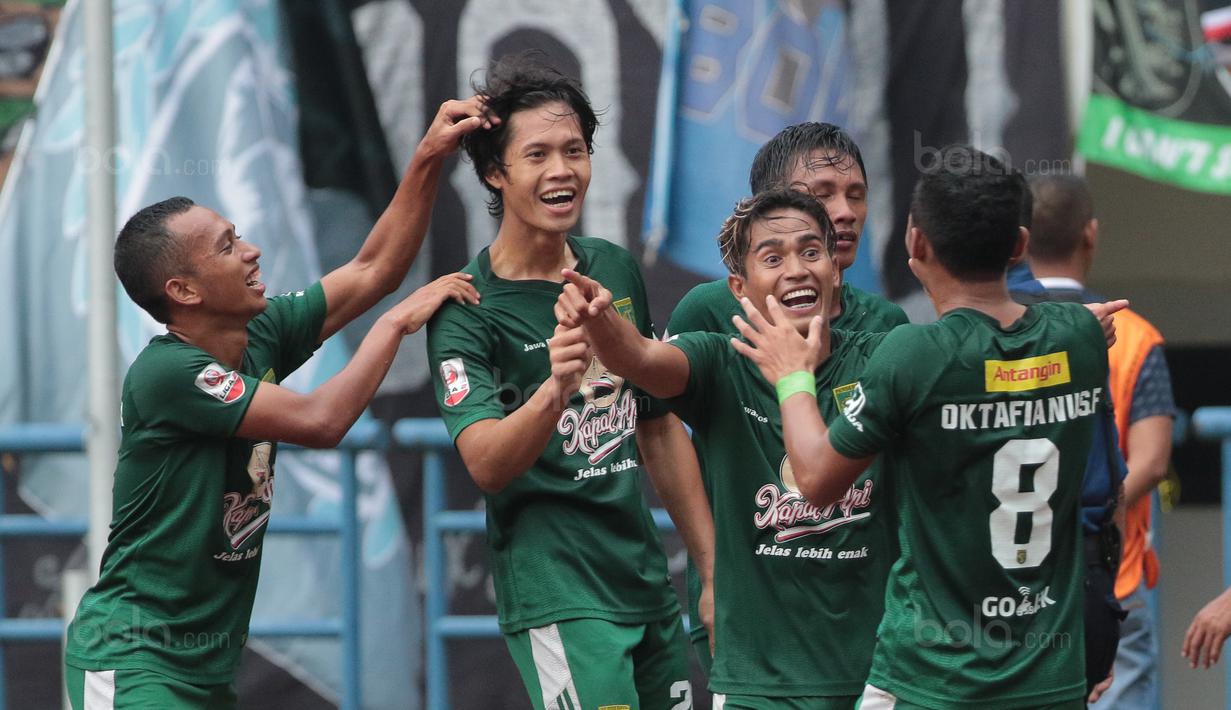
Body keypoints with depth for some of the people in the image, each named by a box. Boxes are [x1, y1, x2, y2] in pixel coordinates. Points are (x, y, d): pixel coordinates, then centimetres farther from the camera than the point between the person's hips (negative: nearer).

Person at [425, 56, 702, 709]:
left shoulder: (616, 270, 10)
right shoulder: (468, 308, -9)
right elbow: (486, 465, -22)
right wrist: (555, 388, -39)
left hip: (647, 584, 6)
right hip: (556, 599, -6)